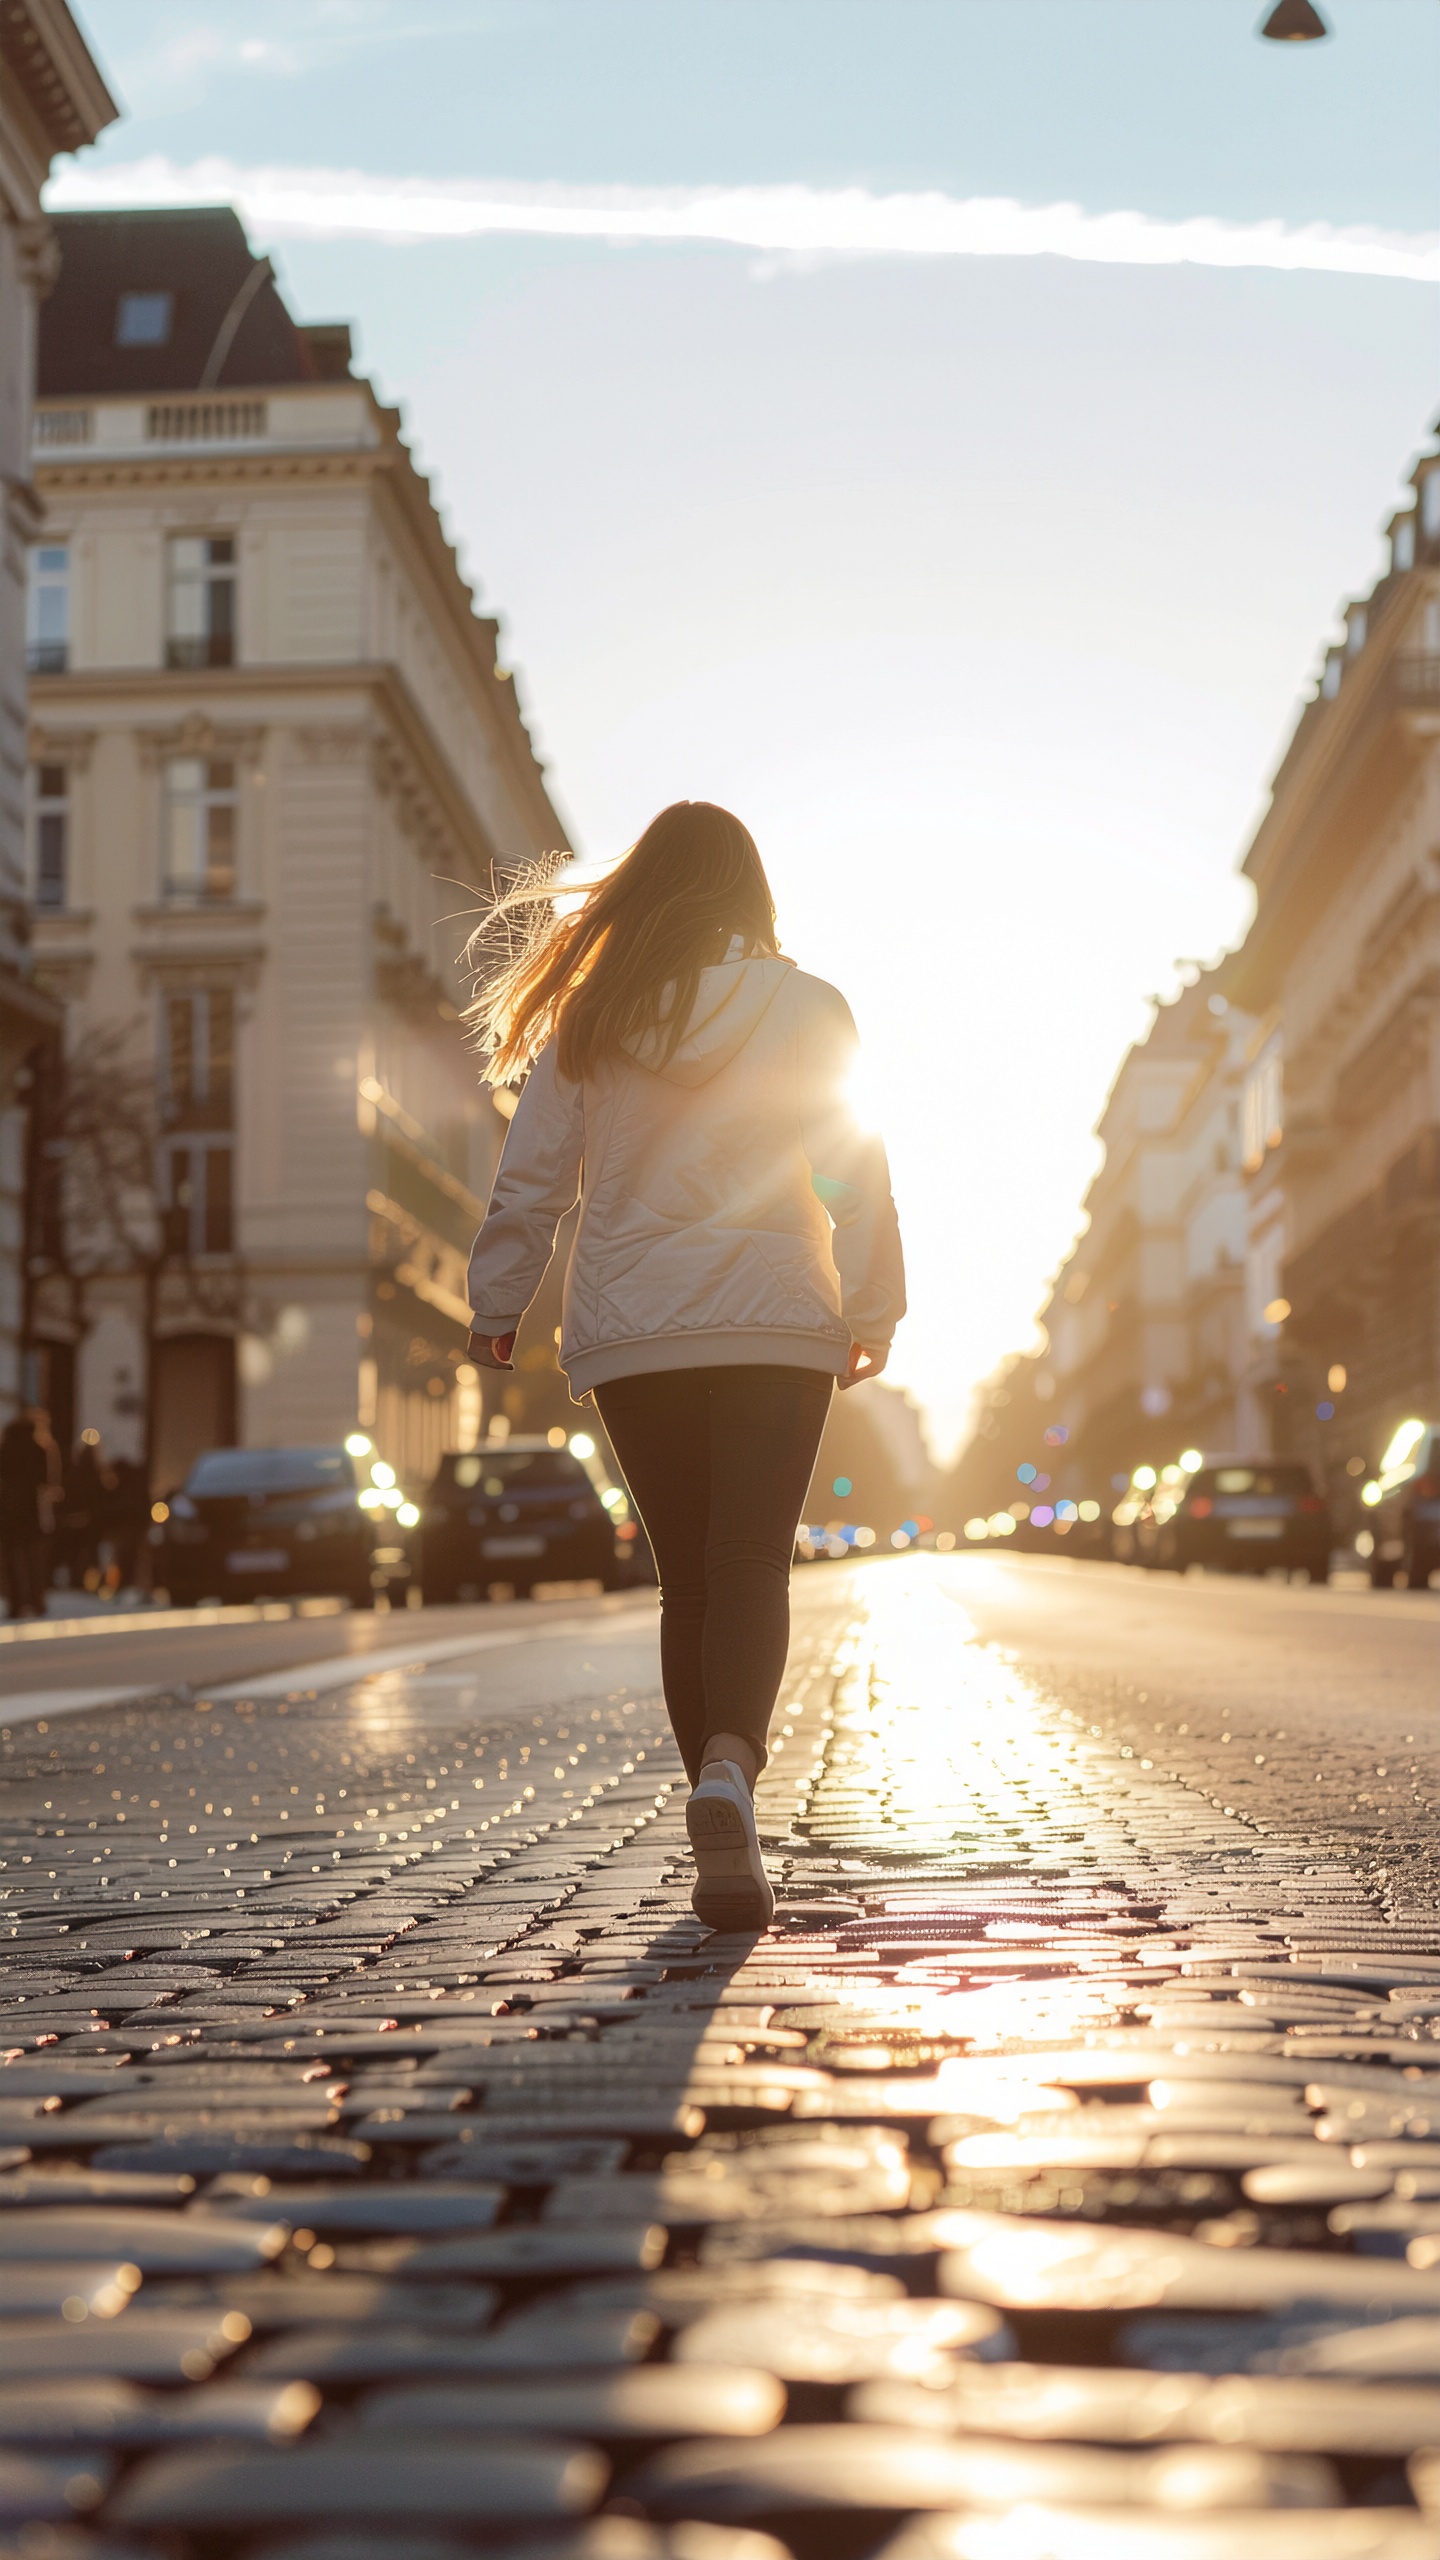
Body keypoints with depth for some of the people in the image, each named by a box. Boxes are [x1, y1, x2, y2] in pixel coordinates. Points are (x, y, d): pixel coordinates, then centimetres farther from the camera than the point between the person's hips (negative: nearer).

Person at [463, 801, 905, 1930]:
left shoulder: (588, 1017, 3)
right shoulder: (806, 1008, 1)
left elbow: (532, 1179, 5)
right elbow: (856, 1172, 0)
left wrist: (497, 1308, 15)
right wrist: (873, 1311, 8)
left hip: (630, 1332, 2)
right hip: (776, 1325, -2)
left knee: (687, 1575, 10)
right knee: (752, 1561, -6)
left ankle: (726, 1831, 12)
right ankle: (729, 1768, -32)